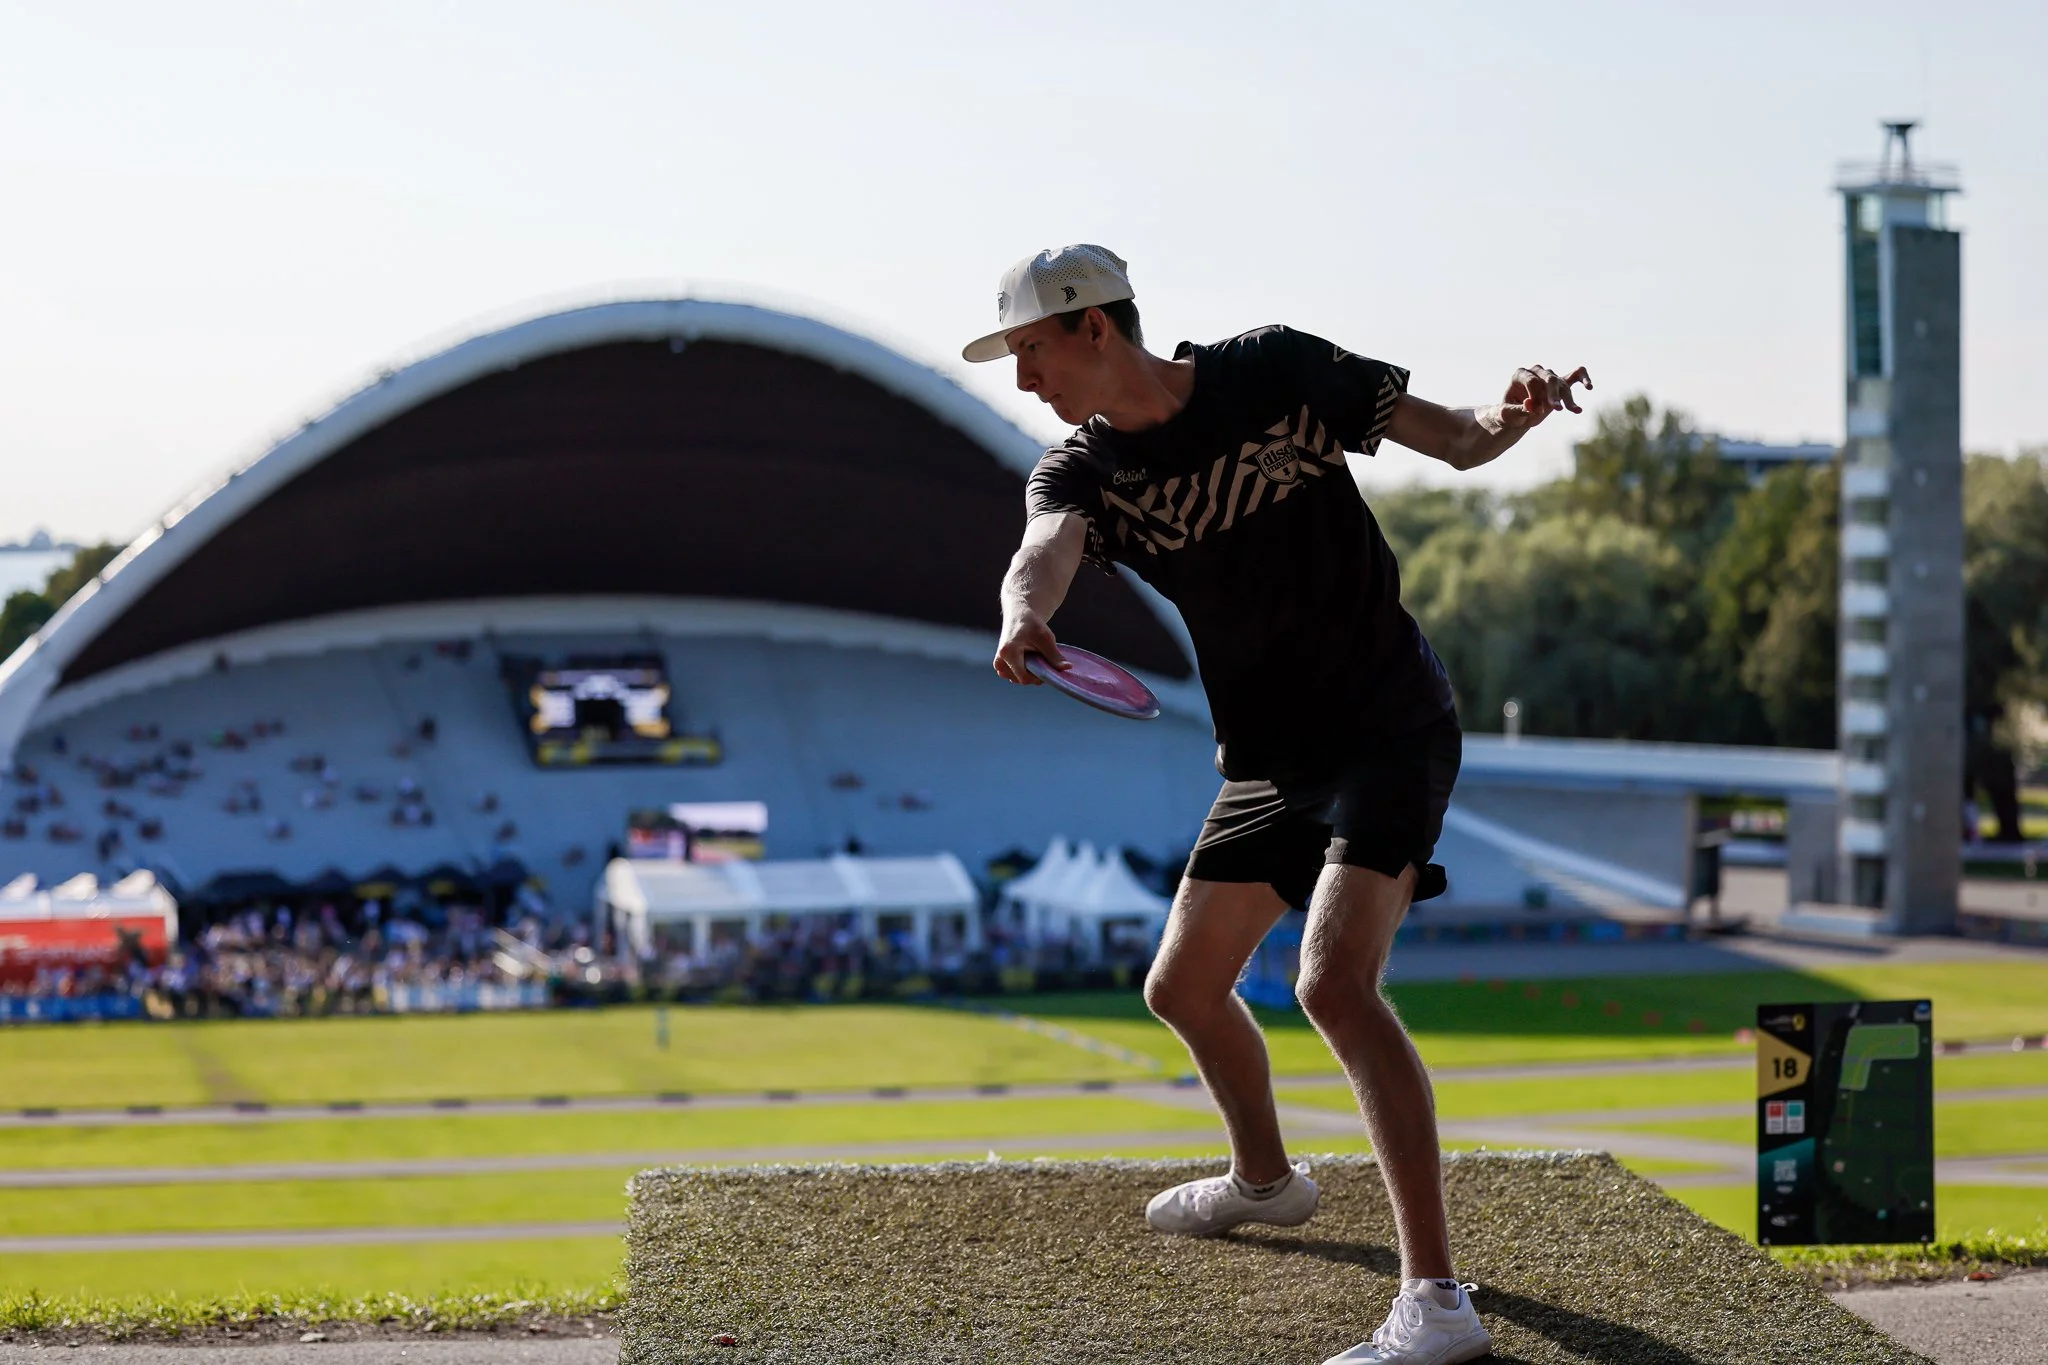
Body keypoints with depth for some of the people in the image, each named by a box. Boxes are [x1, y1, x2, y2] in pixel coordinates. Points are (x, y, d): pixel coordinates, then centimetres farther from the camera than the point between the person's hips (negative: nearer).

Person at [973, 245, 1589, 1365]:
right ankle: (1264, 1179, 48)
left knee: (1333, 981, -26)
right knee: (1183, 988, 17)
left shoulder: (1276, 371, -10)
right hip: (1267, 760, 7)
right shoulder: (1084, 469, -3)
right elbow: (1046, 548, -27)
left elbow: (1458, 441, -5)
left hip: (1391, 730, -6)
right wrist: (1024, 615, -51)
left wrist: (1512, 412, -28)